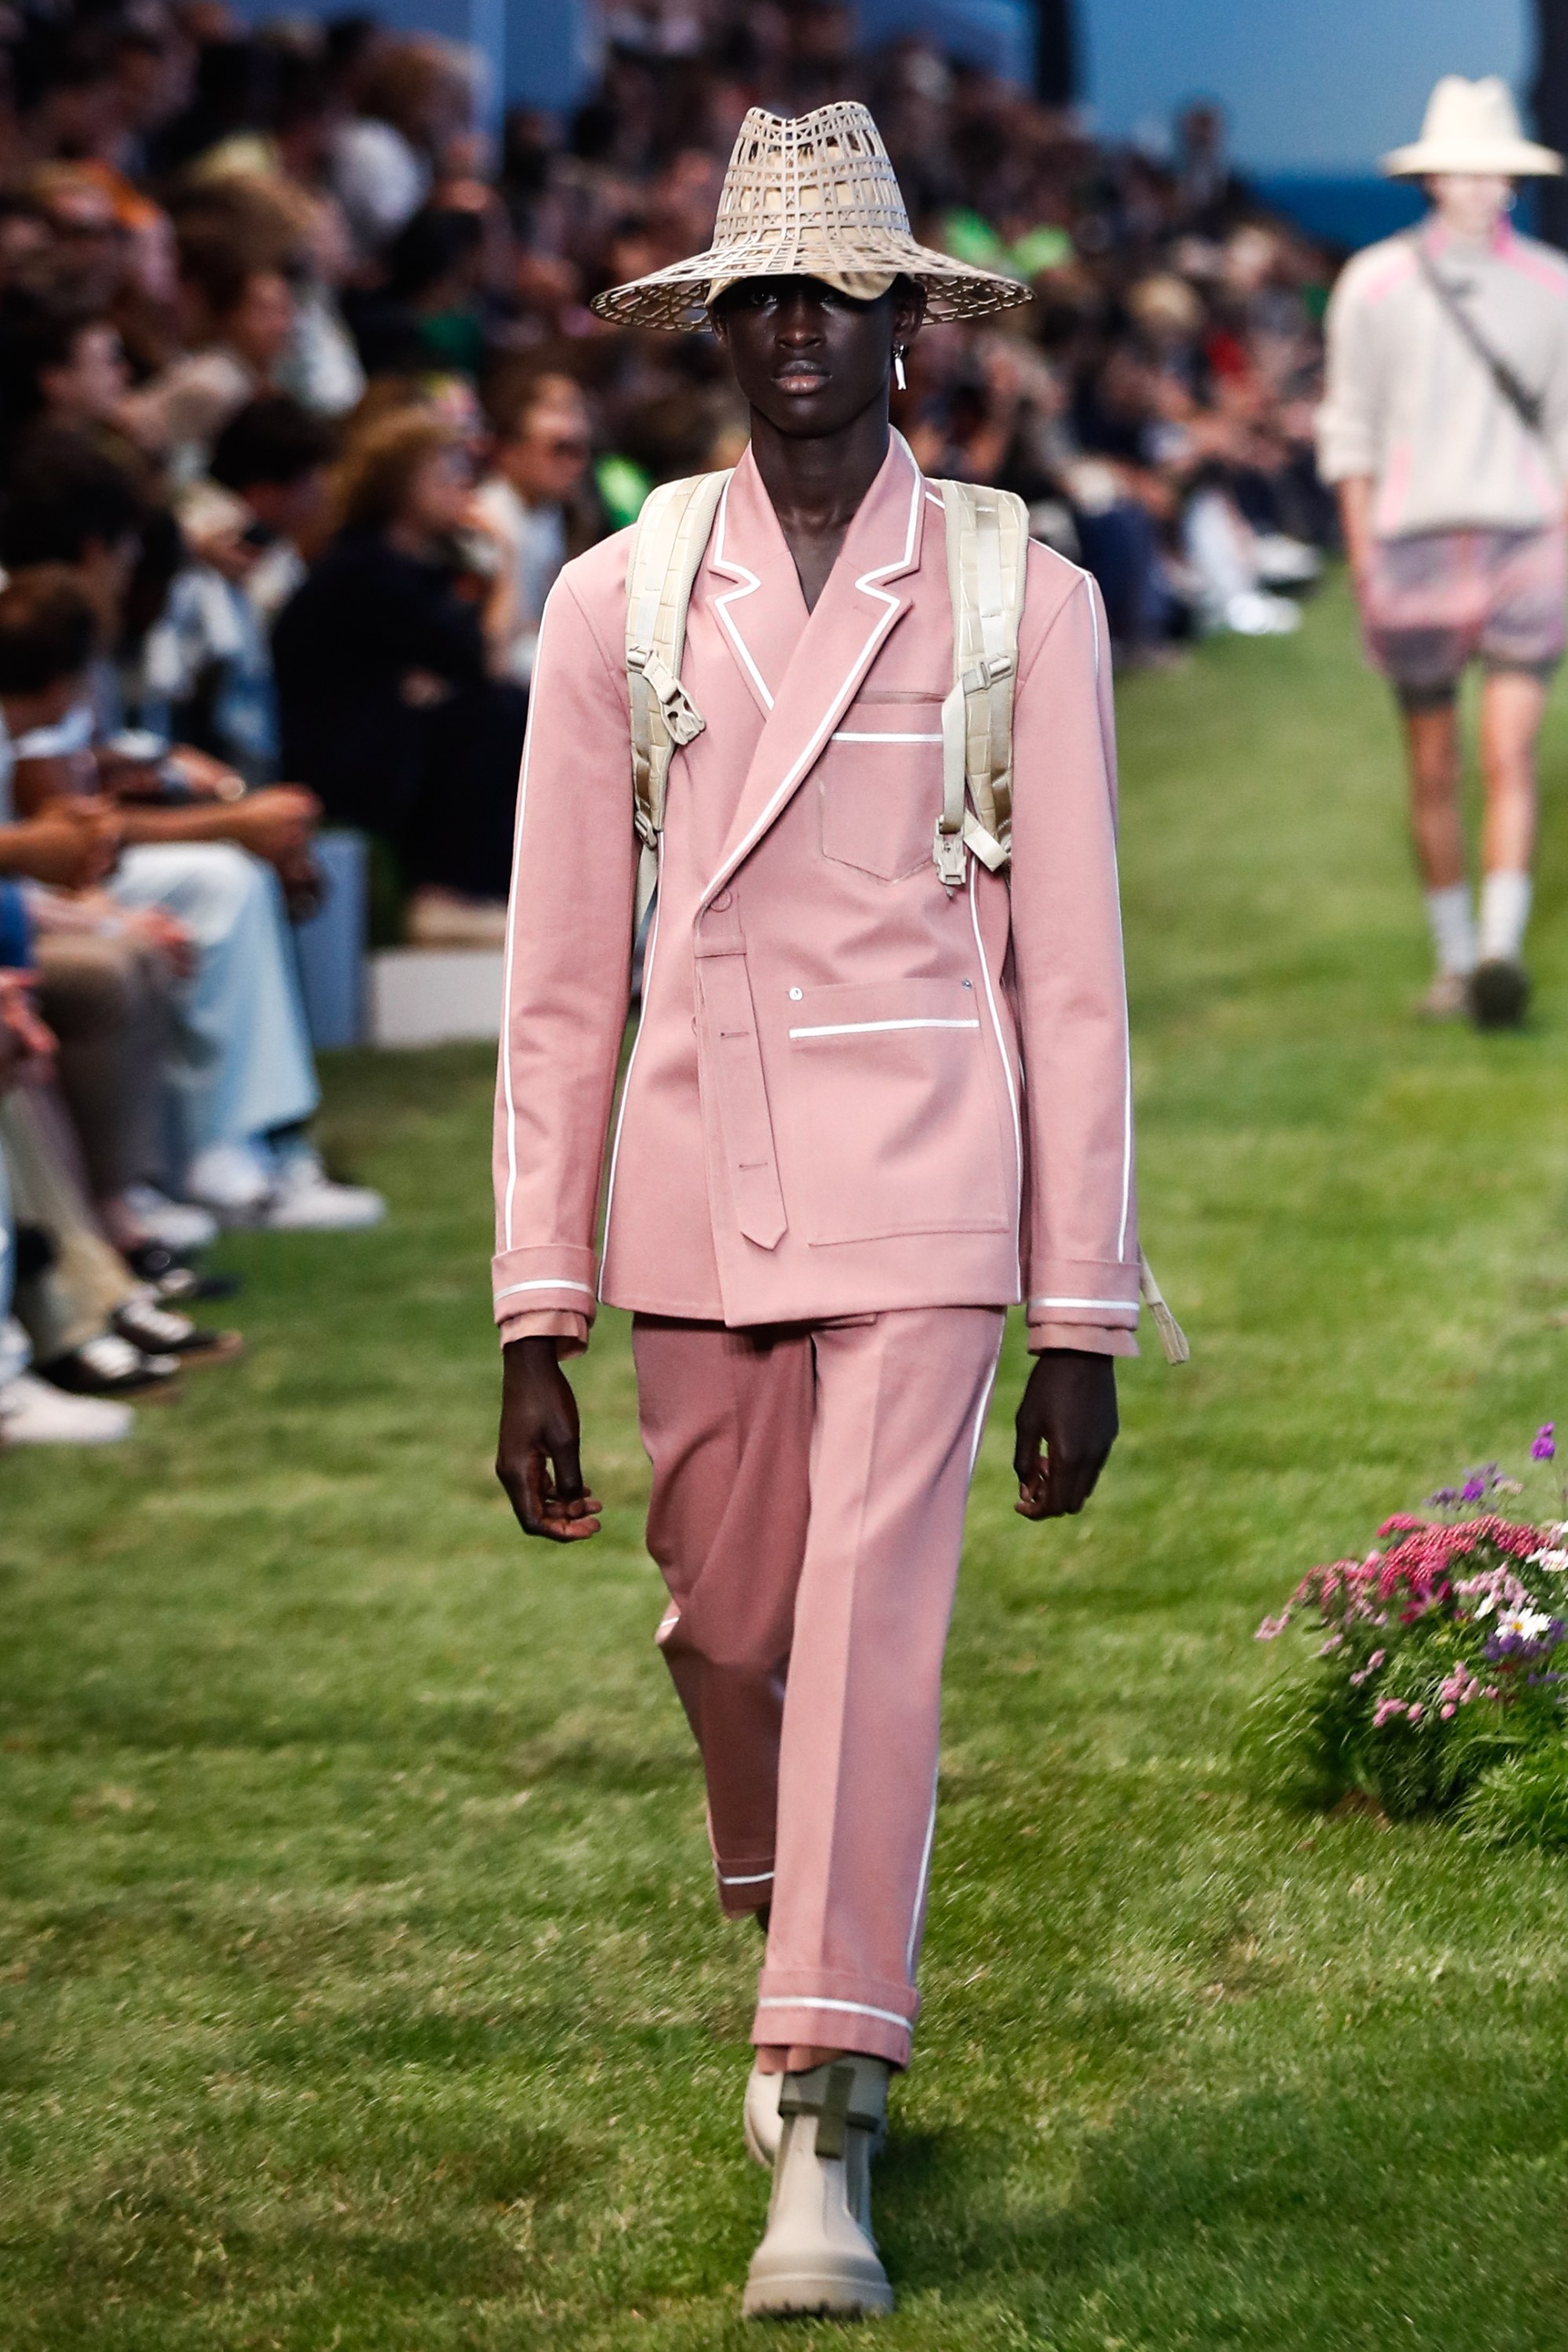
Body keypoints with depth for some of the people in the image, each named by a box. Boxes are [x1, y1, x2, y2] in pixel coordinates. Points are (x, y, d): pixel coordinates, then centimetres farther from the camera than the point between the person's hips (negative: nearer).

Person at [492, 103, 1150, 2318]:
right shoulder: (618, 604, 3)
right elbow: (560, 987, 4)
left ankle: (827, 2139, -13)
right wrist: (536, 1323, 0)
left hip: (925, 1214, -3)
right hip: (695, 1209, 3)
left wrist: (1085, 1325, 0)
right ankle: (808, 1981, 41)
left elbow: (1073, 985, 2)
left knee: (870, 1637, -14)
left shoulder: (1026, 602, -1)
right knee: (730, 1640, 13)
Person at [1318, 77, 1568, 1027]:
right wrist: (1361, 559, -1)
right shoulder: (1375, 284, 4)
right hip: (1413, 541, 1)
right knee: (1434, 771, 6)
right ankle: (1454, 957, 17)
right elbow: (1352, 428, 6)